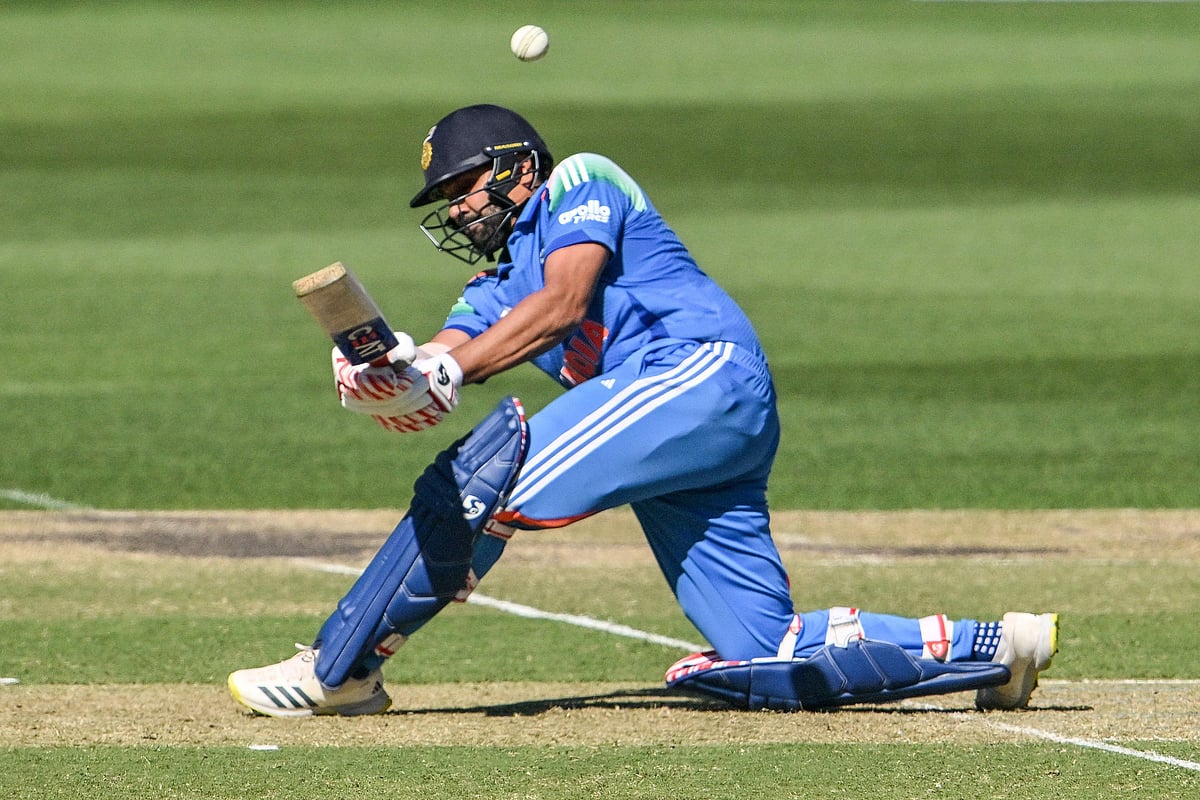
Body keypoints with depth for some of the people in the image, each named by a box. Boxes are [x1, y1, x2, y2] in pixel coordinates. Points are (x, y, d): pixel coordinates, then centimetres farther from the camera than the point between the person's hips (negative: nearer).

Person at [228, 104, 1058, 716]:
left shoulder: (579, 182, 10)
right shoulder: (497, 288, 31)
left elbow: (564, 303, -9)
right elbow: (440, 362, 9)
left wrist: (450, 369, -18)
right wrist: (387, 376, -15)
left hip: (705, 369, -9)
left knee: (488, 470, -22)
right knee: (768, 659, -1)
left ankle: (336, 669, -17)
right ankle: (993, 648, 7)